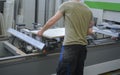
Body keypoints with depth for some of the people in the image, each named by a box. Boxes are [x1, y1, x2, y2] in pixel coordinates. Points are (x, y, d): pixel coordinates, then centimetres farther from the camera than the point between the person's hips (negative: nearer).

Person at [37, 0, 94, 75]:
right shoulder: (88, 10, 10)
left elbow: (52, 21, 3)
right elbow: (90, 32, 15)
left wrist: (41, 31, 19)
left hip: (70, 45, -6)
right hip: (83, 46, 6)